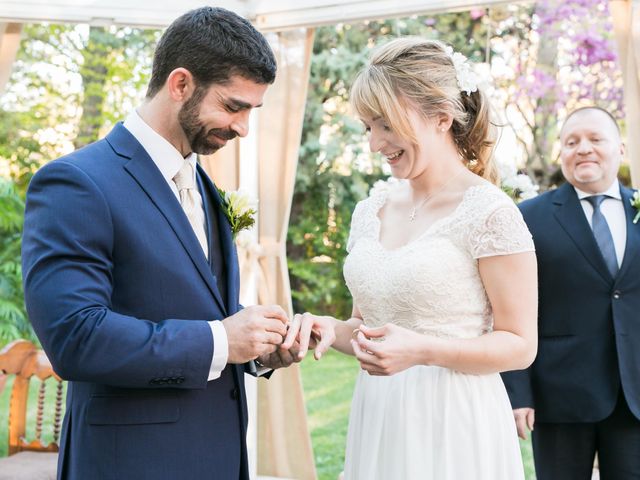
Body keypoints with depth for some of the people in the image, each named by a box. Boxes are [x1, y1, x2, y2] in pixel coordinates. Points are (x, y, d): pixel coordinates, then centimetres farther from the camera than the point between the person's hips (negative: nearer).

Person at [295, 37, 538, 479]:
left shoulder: (489, 211, -13)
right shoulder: (370, 210, 5)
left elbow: (520, 345, -11)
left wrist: (422, 351, -24)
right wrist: (329, 328, -6)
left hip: (452, 425, -6)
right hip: (377, 421, 6)